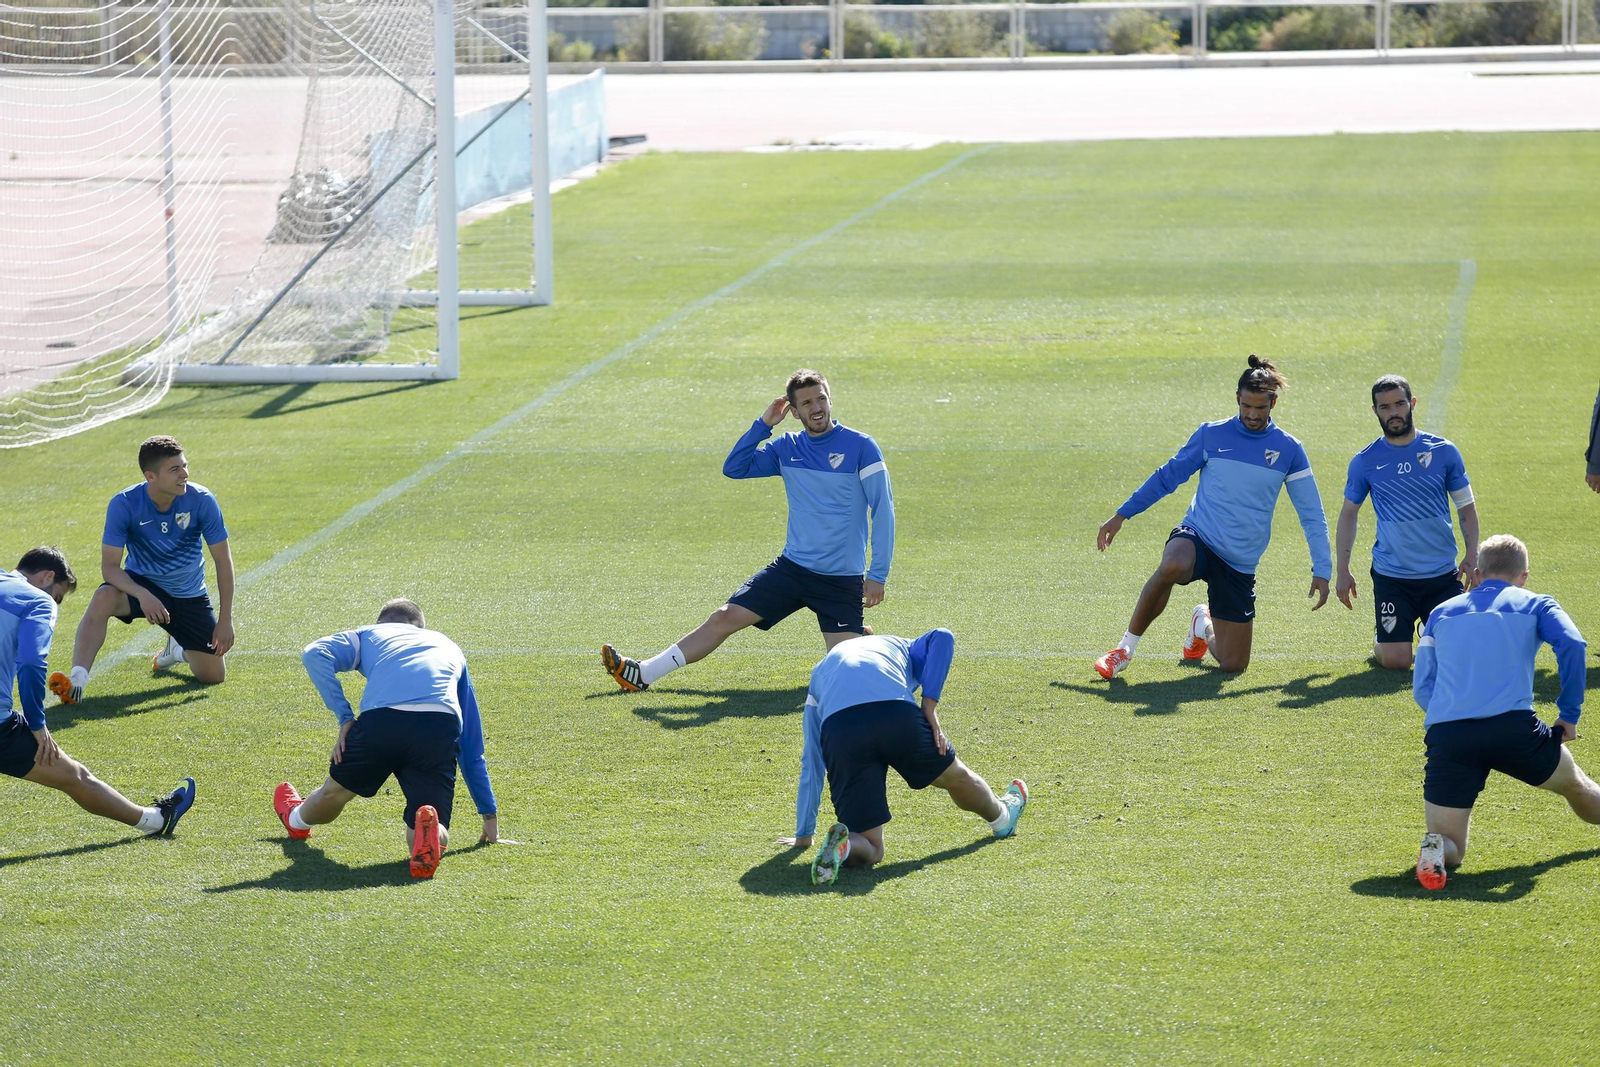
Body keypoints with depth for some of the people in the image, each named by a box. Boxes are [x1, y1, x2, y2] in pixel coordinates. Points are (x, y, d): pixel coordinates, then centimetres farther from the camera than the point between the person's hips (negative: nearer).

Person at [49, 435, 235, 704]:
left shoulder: (201, 501, -19)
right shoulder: (124, 504, -22)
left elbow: (223, 560, -10)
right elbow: (109, 566, -21)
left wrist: (225, 619, -13)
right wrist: (142, 595, -40)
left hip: (188, 594, 2)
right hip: (140, 582, -2)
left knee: (213, 676, -1)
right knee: (102, 599, -36)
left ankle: (179, 649, 33)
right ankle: (77, 679, -38)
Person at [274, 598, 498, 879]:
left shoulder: (370, 635, 32)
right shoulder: (449, 648, 39)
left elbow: (316, 654, 8)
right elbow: (472, 747, 41)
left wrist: (344, 718, 8)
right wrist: (489, 814, 44)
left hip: (381, 719, -1)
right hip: (442, 727, 1)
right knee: (429, 840, 5)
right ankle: (428, 829, -27)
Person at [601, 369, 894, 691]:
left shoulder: (860, 447, -8)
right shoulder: (786, 448, 7)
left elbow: (883, 510, -8)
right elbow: (734, 469, 6)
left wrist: (877, 576, -12)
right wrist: (763, 424, -4)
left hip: (842, 579, -4)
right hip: (791, 567, 4)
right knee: (726, 618, -5)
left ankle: (862, 634, 25)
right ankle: (643, 674, -3)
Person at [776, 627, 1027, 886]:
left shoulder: (819, 673, 38)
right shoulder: (898, 645, 37)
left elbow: (811, 765, 38)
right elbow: (942, 637, 11)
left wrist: (803, 836, 42)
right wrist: (929, 706, 9)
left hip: (838, 733, 0)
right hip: (897, 715, 0)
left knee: (870, 850, 5)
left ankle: (842, 844, -25)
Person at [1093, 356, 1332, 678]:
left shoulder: (1289, 450, 2)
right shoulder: (1212, 434, 1)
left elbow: (1311, 515, 7)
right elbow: (1168, 476, 11)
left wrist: (1322, 570, 2)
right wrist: (1121, 515, 11)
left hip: (1240, 564, 2)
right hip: (1197, 537, -2)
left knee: (1233, 663, -1)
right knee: (1173, 566, -41)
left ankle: (1203, 624, 37)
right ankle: (1125, 649, -22)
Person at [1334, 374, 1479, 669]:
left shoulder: (1443, 452, 0)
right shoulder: (1365, 461, -1)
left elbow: (1466, 507, 7)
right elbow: (1349, 513, 10)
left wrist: (1471, 556, -5)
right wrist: (1342, 571, 5)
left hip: (1443, 575, 1)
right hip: (1391, 576, -1)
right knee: (1396, 662, -8)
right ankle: (1380, 642, 27)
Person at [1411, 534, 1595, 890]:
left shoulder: (1441, 613, 23)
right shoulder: (1535, 606, 16)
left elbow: (1422, 689, 17)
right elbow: (1571, 644, -4)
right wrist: (1569, 714, 3)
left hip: (1445, 736, 1)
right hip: (1513, 726, -1)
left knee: (1450, 848, 7)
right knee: (1574, 784, 29)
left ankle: (1435, 848, -25)